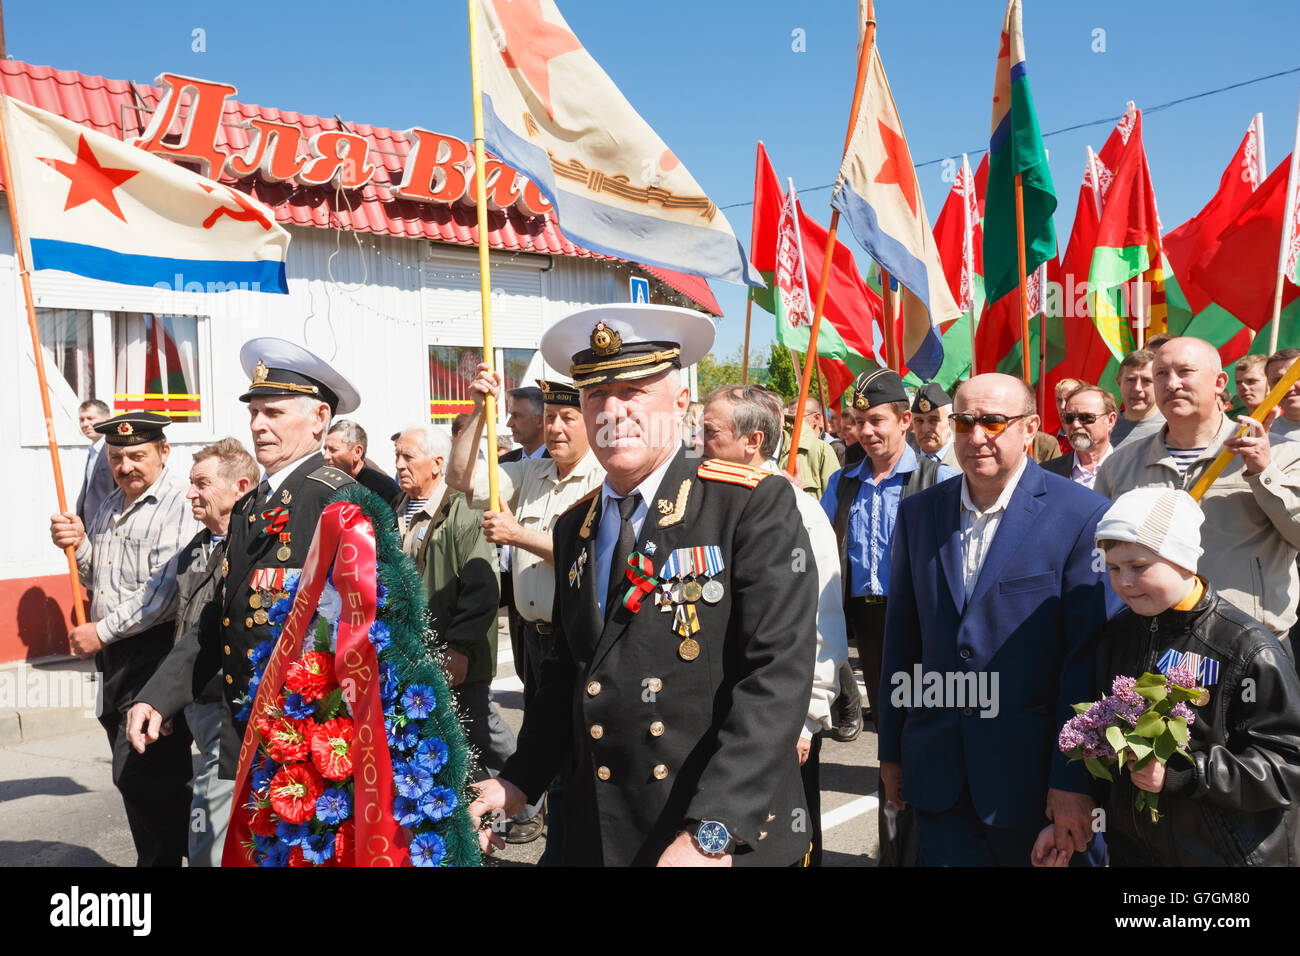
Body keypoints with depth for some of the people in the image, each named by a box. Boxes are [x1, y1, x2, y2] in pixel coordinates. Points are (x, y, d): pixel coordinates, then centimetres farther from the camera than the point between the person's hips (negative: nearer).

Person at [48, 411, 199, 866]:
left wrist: (103, 632, -15)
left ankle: (163, 856, 6)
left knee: (141, 775, -8)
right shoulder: (111, 507, 16)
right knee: (135, 775, 16)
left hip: (156, 654, -9)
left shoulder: (180, 505, -15)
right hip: (116, 656, 9)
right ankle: (163, 852, 28)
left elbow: (166, 593, -22)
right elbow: (96, 580, 23)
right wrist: (79, 544, 3)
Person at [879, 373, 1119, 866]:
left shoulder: (1083, 516, -10)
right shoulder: (918, 513, 5)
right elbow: (901, 638, 9)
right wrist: (891, 751, 10)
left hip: (1033, 774, -3)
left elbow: (1090, 655, -12)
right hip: (938, 771, 4)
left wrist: (1074, 781, -13)